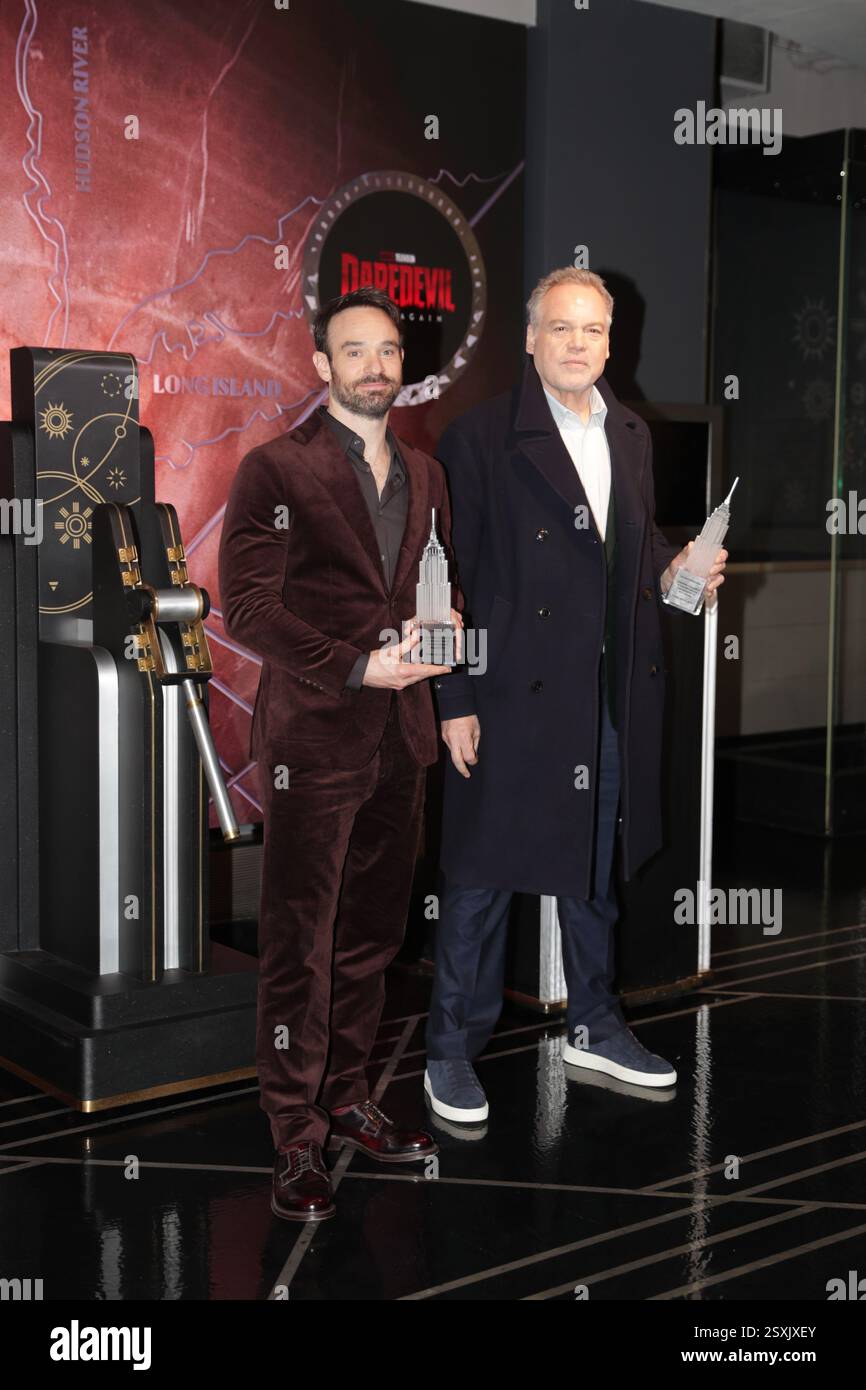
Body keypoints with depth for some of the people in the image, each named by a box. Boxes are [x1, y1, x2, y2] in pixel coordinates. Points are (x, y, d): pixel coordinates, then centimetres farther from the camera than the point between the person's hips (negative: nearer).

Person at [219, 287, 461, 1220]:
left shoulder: (424, 474, 15)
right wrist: (356, 667, -17)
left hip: (399, 736, 6)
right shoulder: (275, 469, -4)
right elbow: (248, 608, -11)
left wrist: (441, 620, -1)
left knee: (372, 934, 13)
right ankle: (296, 1141, 10)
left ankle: (345, 1100, 27)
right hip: (313, 736, -6)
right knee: (300, 943, 0)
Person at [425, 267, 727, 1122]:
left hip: (612, 697, 6)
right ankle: (452, 1051, 16)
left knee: (595, 864, 18)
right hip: (514, 694, -6)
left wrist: (670, 570, 0)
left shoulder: (631, 435, 12)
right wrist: (455, 701, -14)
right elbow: (453, 578, -10)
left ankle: (595, 1028, 35)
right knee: (483, 875, 2)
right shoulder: (480, 439, -8)